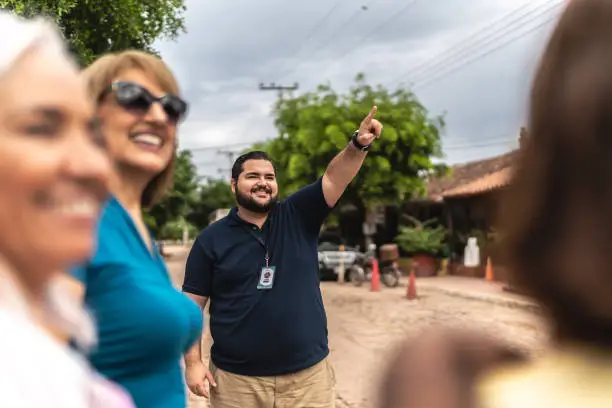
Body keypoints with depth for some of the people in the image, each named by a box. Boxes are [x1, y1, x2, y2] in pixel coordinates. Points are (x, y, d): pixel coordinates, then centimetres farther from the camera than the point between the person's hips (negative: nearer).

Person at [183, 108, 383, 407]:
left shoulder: (299, 217, 2)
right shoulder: (211, 239, 0)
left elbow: (334, 178, -12)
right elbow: (192, 305, 0)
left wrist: (358, 145, -29)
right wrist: (193, 362, -7)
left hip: (307, 375, 1)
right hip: (236, 378, 0)